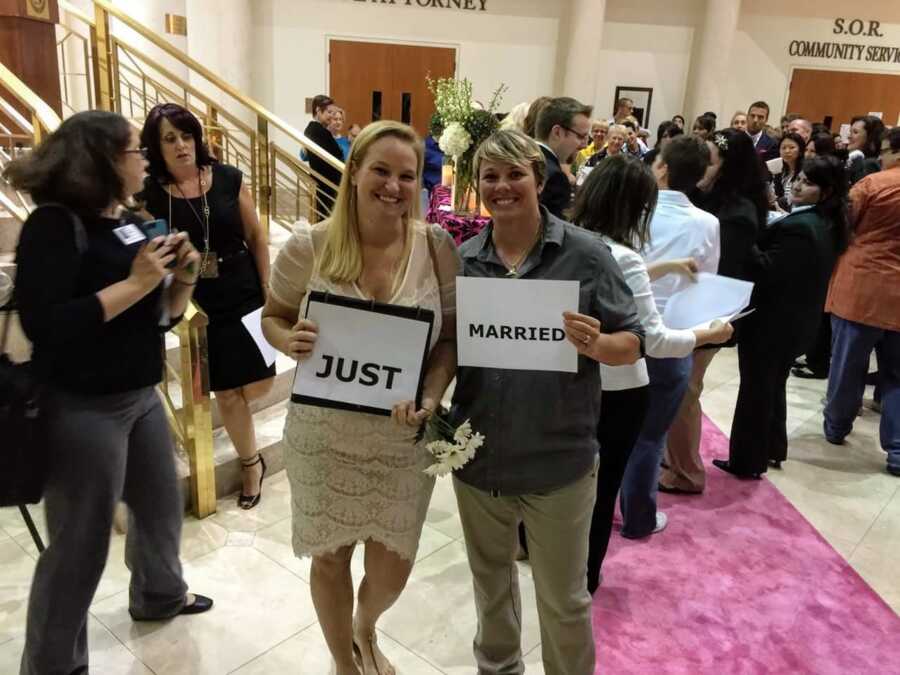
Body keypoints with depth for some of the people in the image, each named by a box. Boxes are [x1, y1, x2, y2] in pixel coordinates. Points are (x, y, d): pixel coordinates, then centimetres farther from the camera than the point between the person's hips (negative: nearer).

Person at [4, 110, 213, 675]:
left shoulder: (132, 222, 7)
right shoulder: (55, 224, -16)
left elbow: (164, 315, 12)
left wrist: (184, 277, -7)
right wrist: (136, 282, -24)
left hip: (143, 395, 8)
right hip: (82, 408, -8)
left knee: (162, 505, 24)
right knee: (80, 543, 5)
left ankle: (159, 595, 51)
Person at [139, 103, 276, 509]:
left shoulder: (228, 179, -5)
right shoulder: (150, 194, -7)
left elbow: (256, 237, 3)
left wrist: (268, 289, 1)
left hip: (244, 295, 1)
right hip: (196, 303, -1)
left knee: (258, 386, 0)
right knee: (228, 393, 4)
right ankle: (251, 463, 27)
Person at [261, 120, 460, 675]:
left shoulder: (437, 246, -8)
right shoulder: (309, 246, -10)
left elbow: (452, 338, -3)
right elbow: (273, 318, 3)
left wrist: (431, 397, -20)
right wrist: (289, 340, -20)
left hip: (404, 442, 1)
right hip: (323, 436, 0)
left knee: (392, 571, 15)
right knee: (331, 561, 17)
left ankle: (366, 629, 55)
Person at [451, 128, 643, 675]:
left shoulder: (585, 254, -10)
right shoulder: (462, 259, -1)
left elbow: (633, 343, -5)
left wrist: (596, 345, -27)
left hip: (559, 459, -3)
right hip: (478, 454, 4)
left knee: (564, 600, 15)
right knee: (490, 580, 25)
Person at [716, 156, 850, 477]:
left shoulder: (798, 227, -25)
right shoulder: (827, 225, 6)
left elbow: (766, 271, -27)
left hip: (770, 321, -9)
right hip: (795, 321, 9)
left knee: (755, 389, 2)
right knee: (774, 386, 22)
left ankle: (747, 461, 13)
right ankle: (772, 450, 35)